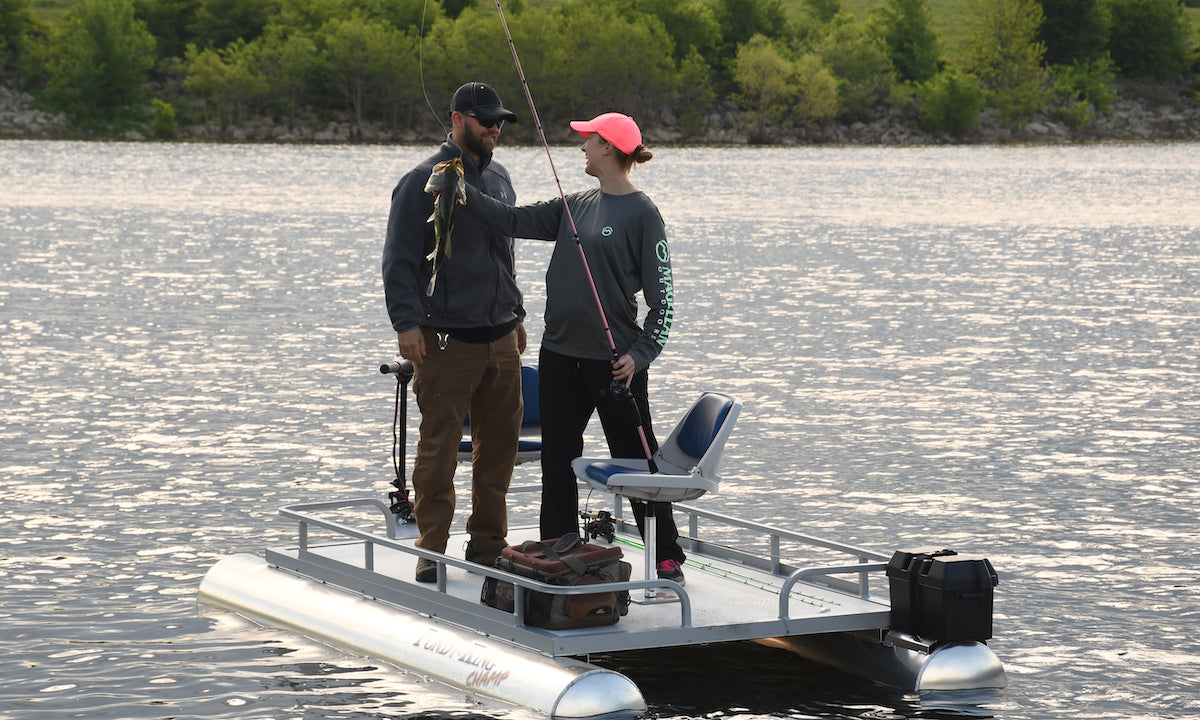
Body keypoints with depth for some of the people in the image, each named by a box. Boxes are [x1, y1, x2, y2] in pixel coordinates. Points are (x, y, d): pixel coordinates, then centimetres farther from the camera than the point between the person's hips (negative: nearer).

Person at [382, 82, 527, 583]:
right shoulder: (424, 181, -6)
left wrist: (516, 315, 23)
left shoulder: (498, 178, 16)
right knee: (439, 446, -6)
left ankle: (488, 542, 18)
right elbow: (399, 259, -7)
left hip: (501, 336, 7)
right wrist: (406, 322, -15)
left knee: (500, 442, 8)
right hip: (446, 339, -7)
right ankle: (432, 550, -1)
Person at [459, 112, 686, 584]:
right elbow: (516, 220, 8)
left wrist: (639, 354, -20)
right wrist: (463, 193, 0)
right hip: (561, 352, 7)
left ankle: (668, 559, 12)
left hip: (614, 359, -7)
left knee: (636, 459, 1)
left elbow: (663, 300, -10)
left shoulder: (642, 215, -9)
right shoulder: (576, 206, 11)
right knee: (557, 461, 9)